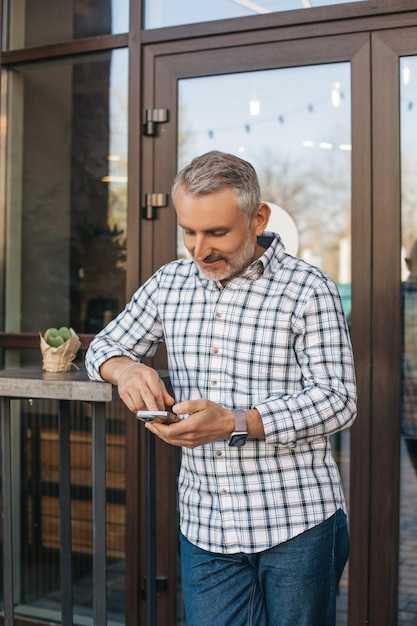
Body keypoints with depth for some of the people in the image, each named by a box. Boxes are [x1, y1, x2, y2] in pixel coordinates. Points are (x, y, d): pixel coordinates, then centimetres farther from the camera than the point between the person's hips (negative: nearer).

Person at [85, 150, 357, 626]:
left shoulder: (308, 290, -7)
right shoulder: (167, 284, 8)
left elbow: (337, 400, -12)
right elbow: (105, 346, 18)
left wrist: (235, 423, -24)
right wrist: (124, 368, -8)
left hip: (297, 524, -3)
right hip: (204, 526, 4)